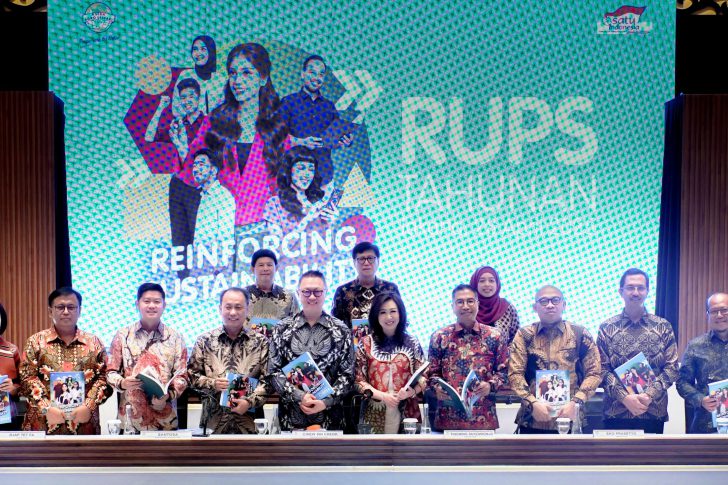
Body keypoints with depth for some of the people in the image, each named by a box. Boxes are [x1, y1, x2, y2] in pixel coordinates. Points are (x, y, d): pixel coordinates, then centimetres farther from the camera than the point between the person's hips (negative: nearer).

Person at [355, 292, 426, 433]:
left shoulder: (412, 343, 5)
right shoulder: (366, 344, 3)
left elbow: (423, 377, 5)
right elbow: (359, 380, 1)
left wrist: (412, 392, -15)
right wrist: (382, 396, -13)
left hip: (406, 412, 1)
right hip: (375, 413, 0)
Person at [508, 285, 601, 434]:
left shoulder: (580, 334, 5)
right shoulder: (524, 335, 6)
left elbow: (594, 373, 2)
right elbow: (515, 373, -1)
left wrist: (575, 402, -11)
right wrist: (532, 403, -15)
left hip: (570, 421, 0)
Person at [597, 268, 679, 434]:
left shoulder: (663, 327, 6)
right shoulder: (607, 328, 4)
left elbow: (672, 367, 1)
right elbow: (602, 369, -1)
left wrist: (650, 394, -13)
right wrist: (625, 397, -14)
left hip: (654, 412, 1)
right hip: (616, 413, 0)